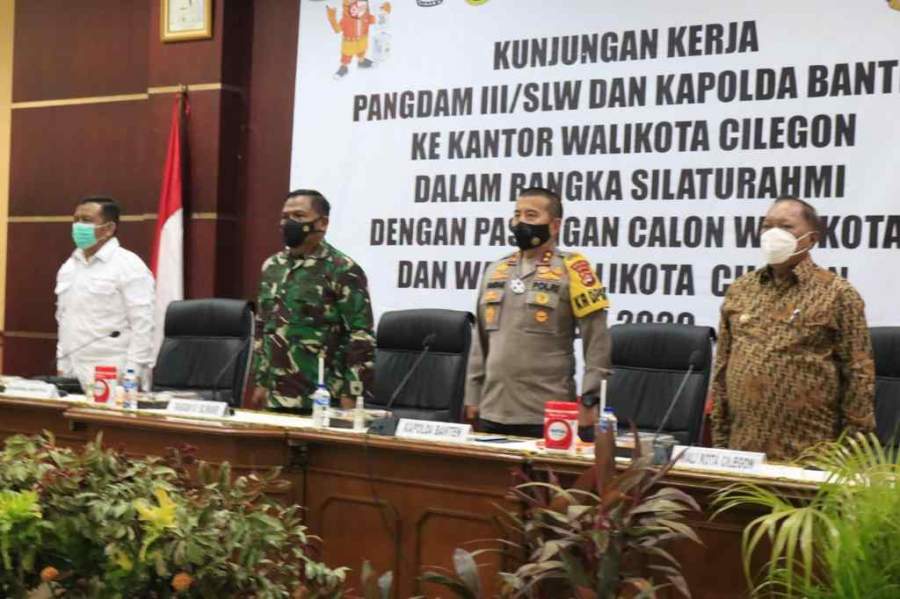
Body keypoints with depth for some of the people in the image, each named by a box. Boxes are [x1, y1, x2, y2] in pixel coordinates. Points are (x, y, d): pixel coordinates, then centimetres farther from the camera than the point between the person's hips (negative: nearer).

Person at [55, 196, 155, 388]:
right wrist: (61, 367, 14)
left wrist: (131, 377, -16)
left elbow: (143, 326, -12)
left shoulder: (129, 266, -8)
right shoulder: (69, 266, 15)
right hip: (72, 376, 6)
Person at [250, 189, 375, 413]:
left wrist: (351, 395, -17)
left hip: (321, 401, -6)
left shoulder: (343, 271, -9)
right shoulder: (271, 267, 13)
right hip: (275, 397, 6)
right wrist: (260, 382, 16)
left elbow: (361, 337, -13)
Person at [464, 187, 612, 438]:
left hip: (546, 416, -5)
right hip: (492, 412, 6)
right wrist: (473, 397, 14)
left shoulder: (571, 270, -4)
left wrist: (589, 400, -11)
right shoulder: (496, 270, 14)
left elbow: (597, 343, -7)